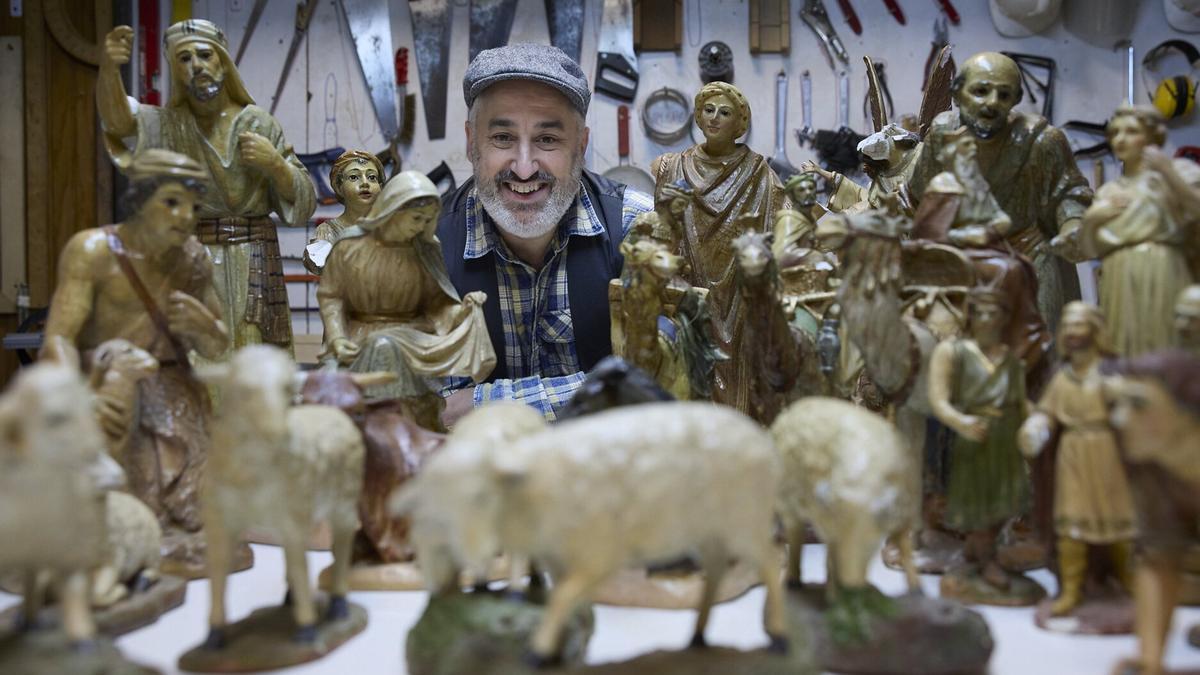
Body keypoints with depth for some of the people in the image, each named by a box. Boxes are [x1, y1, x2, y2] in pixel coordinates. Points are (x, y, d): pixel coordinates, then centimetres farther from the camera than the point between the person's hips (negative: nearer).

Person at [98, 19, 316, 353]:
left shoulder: (259, 123, 5)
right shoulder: (166, 124, 4)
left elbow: (303, 203, 6)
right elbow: (117, 116, -20)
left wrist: (275, 163, -11)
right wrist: (108, 66, -39)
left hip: (254, 266, 0)